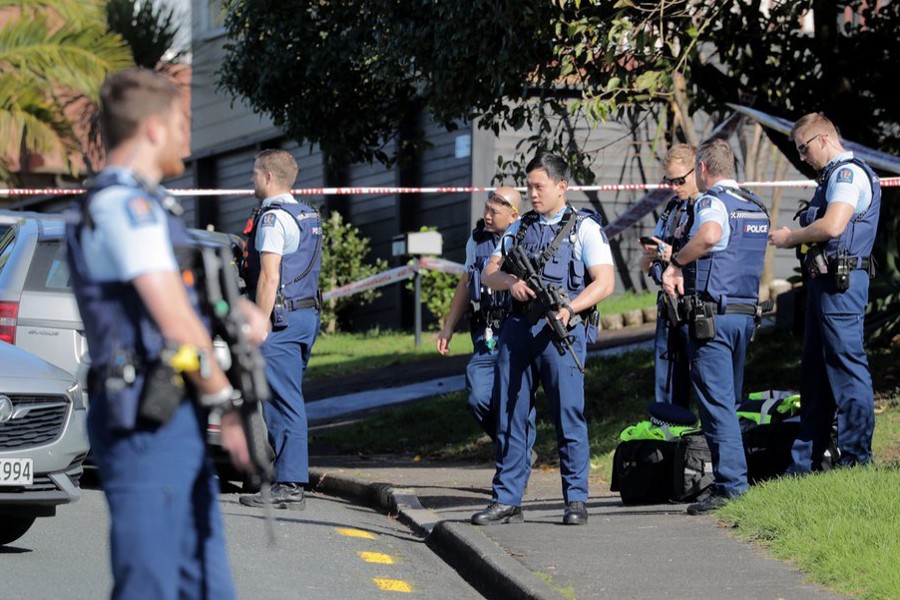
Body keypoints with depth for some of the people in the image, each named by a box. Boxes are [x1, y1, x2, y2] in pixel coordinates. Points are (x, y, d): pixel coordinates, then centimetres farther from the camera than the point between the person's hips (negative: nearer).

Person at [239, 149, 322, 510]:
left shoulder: (273, 218, -12)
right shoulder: (307, 216, 17)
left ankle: (289, 486, -10)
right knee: (288, 401, 12)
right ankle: (290, 482, 13)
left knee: (284, 402, -9)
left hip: (280, 317, -10)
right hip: (307, 314, 10)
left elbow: (269, 277, -18)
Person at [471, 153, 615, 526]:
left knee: (568, 415, -6)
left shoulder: (584, 227, 3)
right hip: (518, 327, 5)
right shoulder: (519, 229, 19)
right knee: (510, 416, 4)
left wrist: (570, 308, -21)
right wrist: (510, 282, -7)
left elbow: (605, 282, -7)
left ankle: (576, 500, 0)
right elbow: (488, 274, 16)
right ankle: (507, 501, 9)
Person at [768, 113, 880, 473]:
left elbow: (832, 226, -22)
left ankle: (856, 459, -7)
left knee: (847, 366, -9)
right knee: (814, 372, 12)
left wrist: (791, 237, -9)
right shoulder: (834, 175, 22)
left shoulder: (848, 173, -11)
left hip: (842, 283, -11)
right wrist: (794, 238, 8)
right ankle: (804, 465, 17)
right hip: (824, 281, 11)